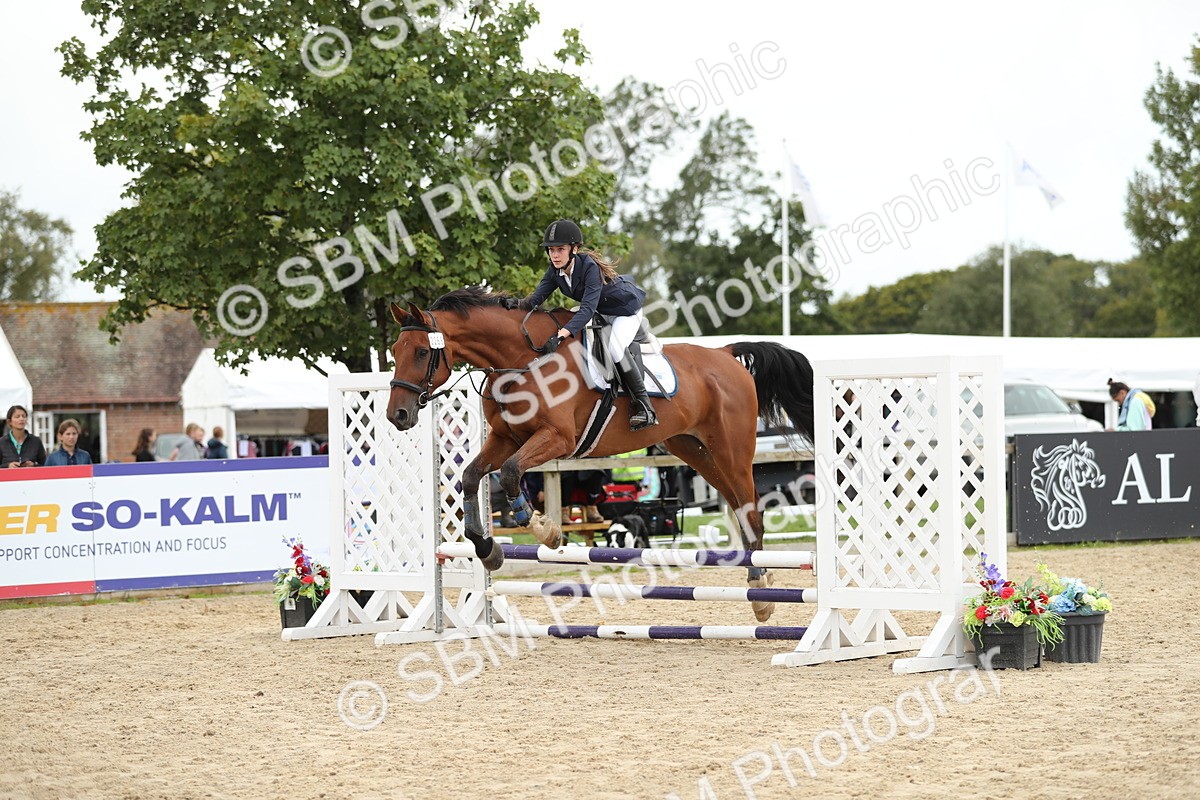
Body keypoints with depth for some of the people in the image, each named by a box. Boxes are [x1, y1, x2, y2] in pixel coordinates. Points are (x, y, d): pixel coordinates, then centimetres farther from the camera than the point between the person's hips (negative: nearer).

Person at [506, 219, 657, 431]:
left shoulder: (590, 267, -35)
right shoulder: (555, 271, -13)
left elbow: (587, 309, -45)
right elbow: (537, 297, -20)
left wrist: (561, 335, -57)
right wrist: (518, 304, -44)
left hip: (626, 309, -9)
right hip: (602, 313, 9)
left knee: (614, 347, -30)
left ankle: (642, 404, -19)